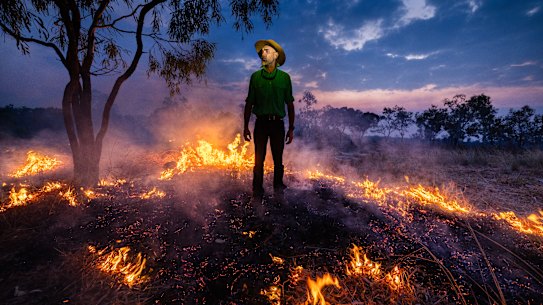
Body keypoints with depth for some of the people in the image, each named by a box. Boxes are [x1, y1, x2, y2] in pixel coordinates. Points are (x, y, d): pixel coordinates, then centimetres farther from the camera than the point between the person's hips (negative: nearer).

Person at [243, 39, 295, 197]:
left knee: (278, 159, 7)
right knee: (259, 158, 1)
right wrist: (245, 126, 4)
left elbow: (290, 104, 7)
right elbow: (249, 103, 7)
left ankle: (278, 186, 21)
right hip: (261, 123, 0)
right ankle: (257, 188, 10)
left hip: (277, 123, 0)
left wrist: (291, 128, 3)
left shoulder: (284, 77, 5)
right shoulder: (256, 76, 6)